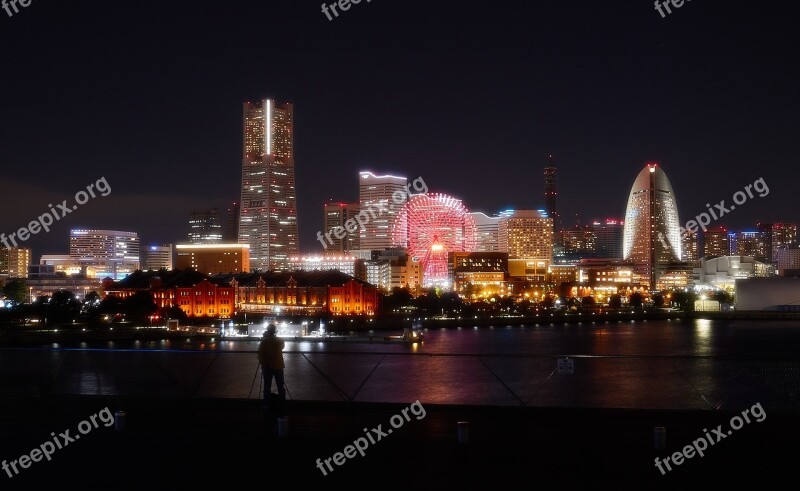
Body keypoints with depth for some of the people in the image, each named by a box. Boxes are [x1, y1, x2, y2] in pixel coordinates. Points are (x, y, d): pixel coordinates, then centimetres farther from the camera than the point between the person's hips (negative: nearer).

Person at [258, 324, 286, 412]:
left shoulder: (264, 341, -10)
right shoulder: (280, 341, -3)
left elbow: (260, 355, -11)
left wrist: (263, 365, 2)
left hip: (267, 367, -1)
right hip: (278, 366, 1)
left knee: (267, 386, 4)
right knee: (281, 386, 10)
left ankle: (266, 405, 4)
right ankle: (281, 405, 13)